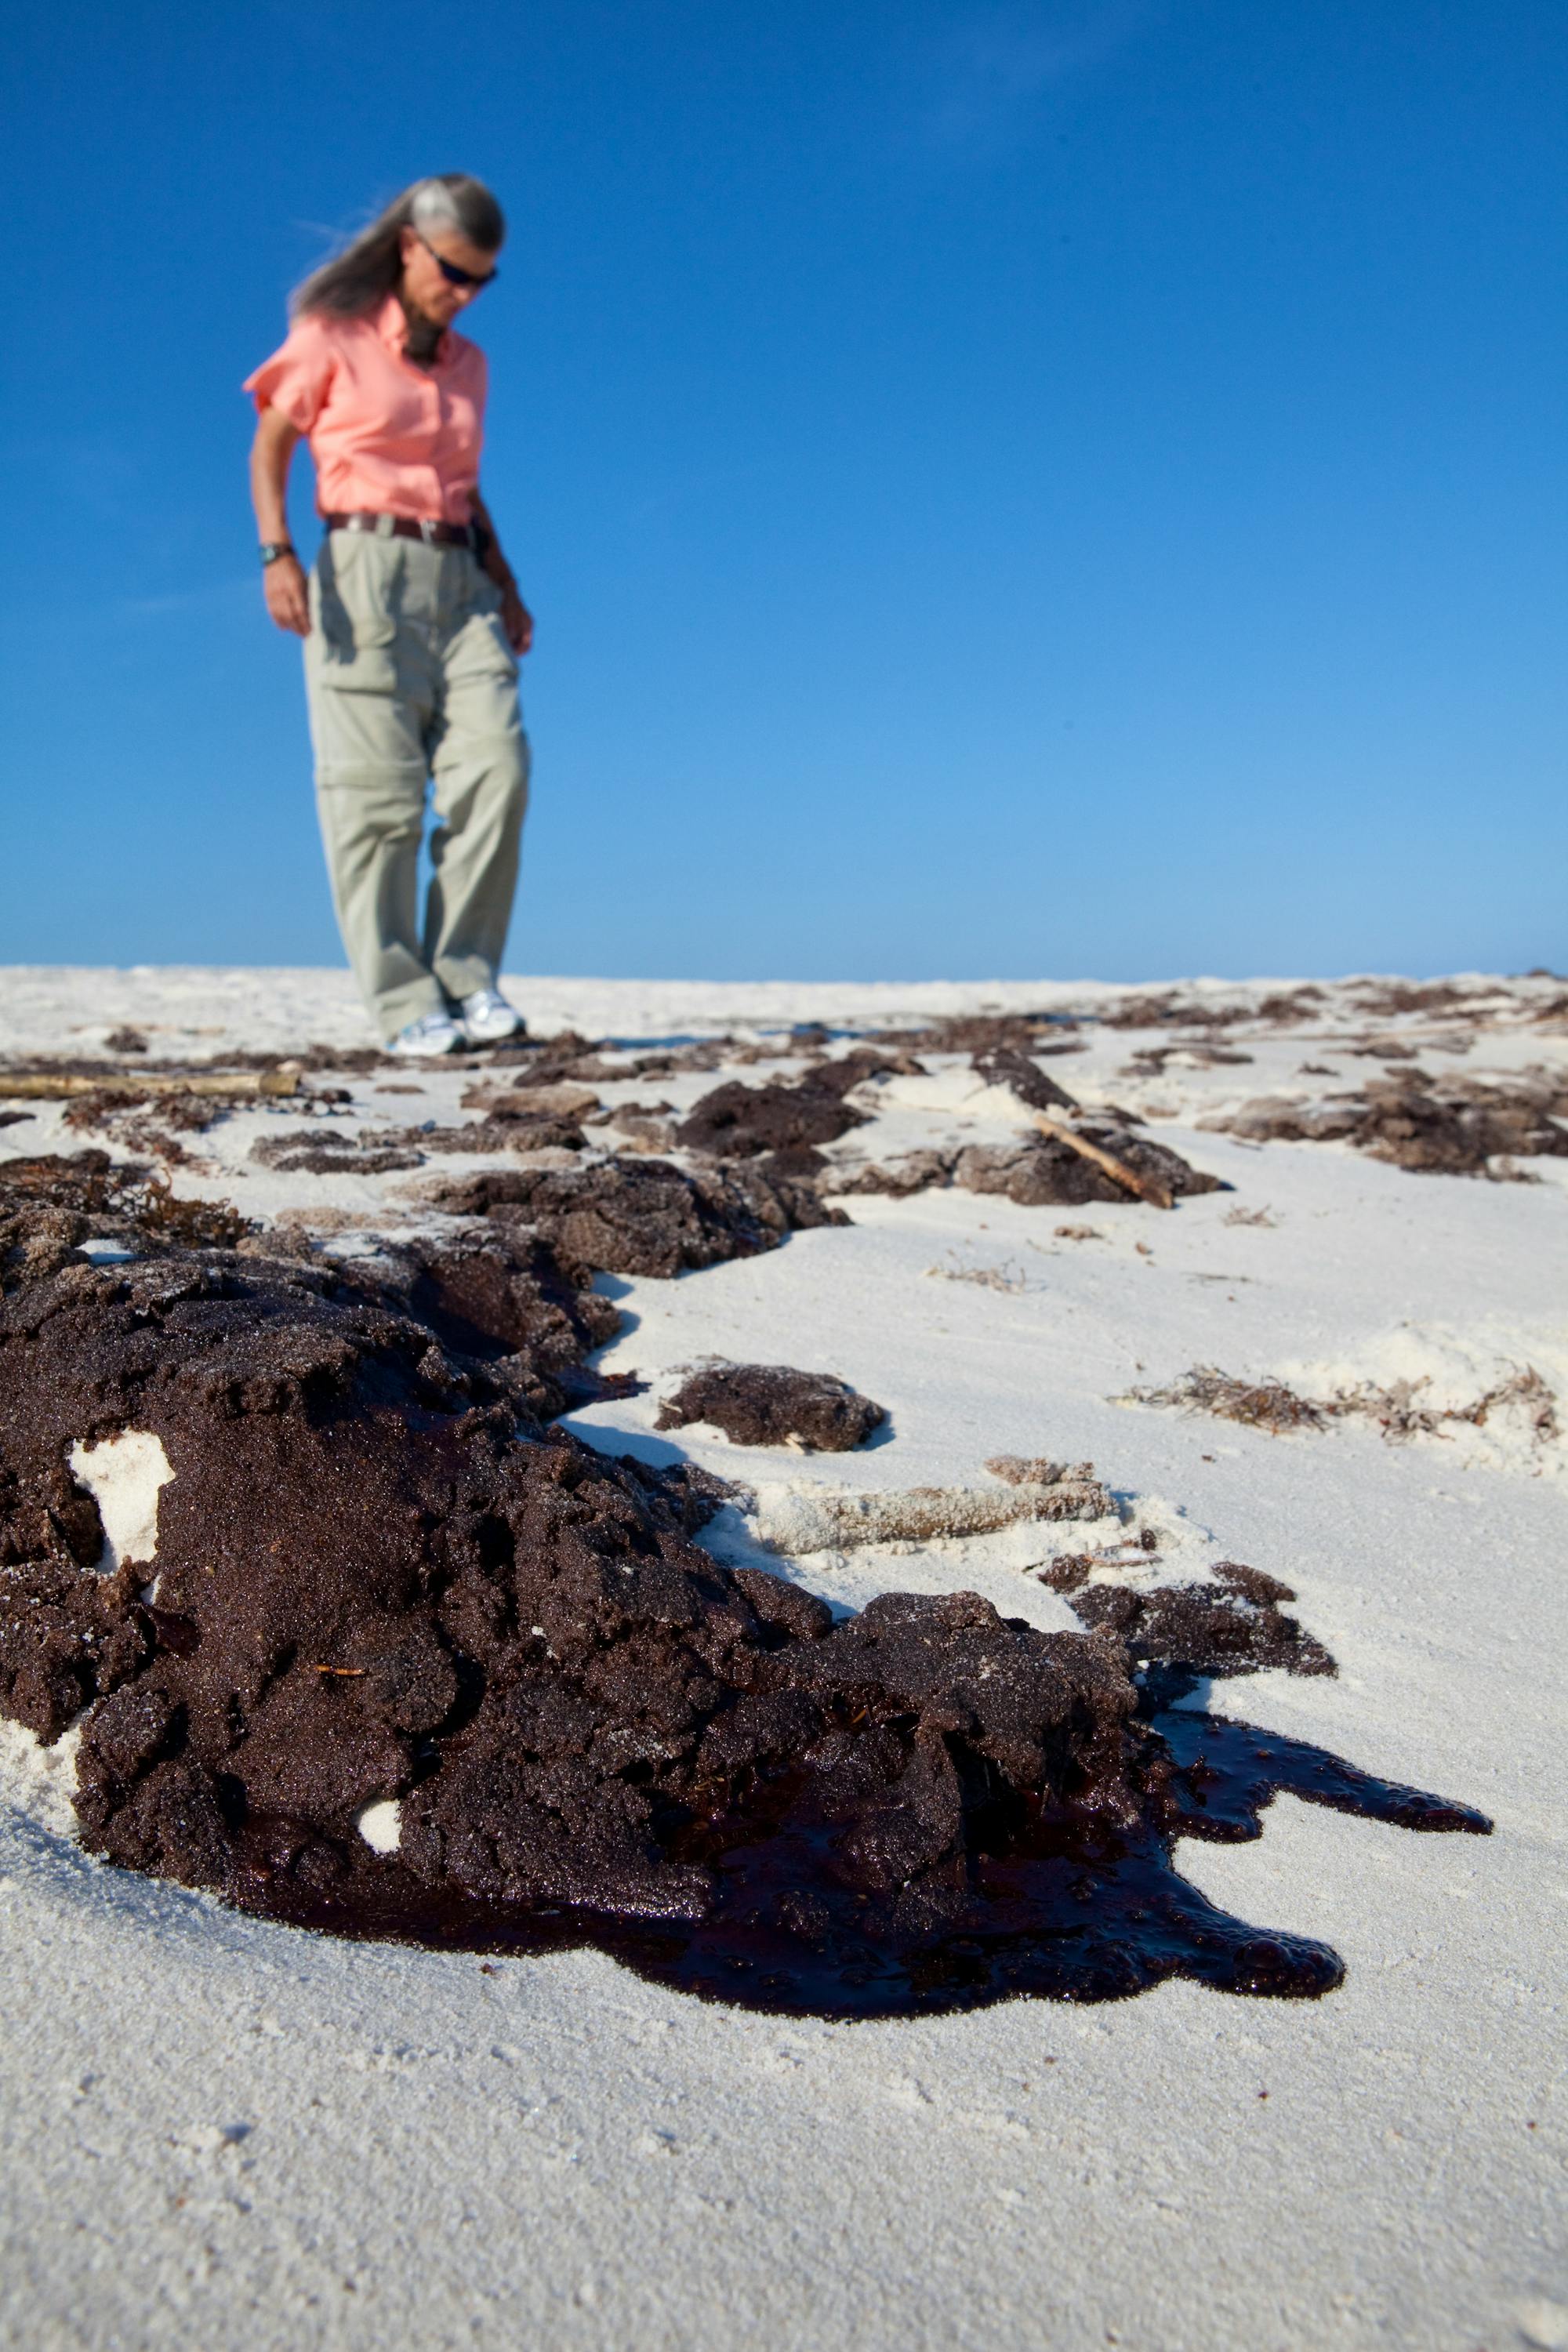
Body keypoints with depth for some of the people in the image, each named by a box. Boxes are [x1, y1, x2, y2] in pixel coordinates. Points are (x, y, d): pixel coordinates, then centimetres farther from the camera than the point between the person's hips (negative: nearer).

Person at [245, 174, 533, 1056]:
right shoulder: (334, 336, 5)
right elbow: (271, 446, 5)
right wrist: (277, 553, -11)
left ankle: (465, 973, -8)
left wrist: (506, 585, 14)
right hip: (366, 569, -4)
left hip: (458, 582, 5)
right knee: (378, 789, -10)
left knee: (495, 767, -14)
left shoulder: (467, 362, 19)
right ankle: (406, 1007, -10)